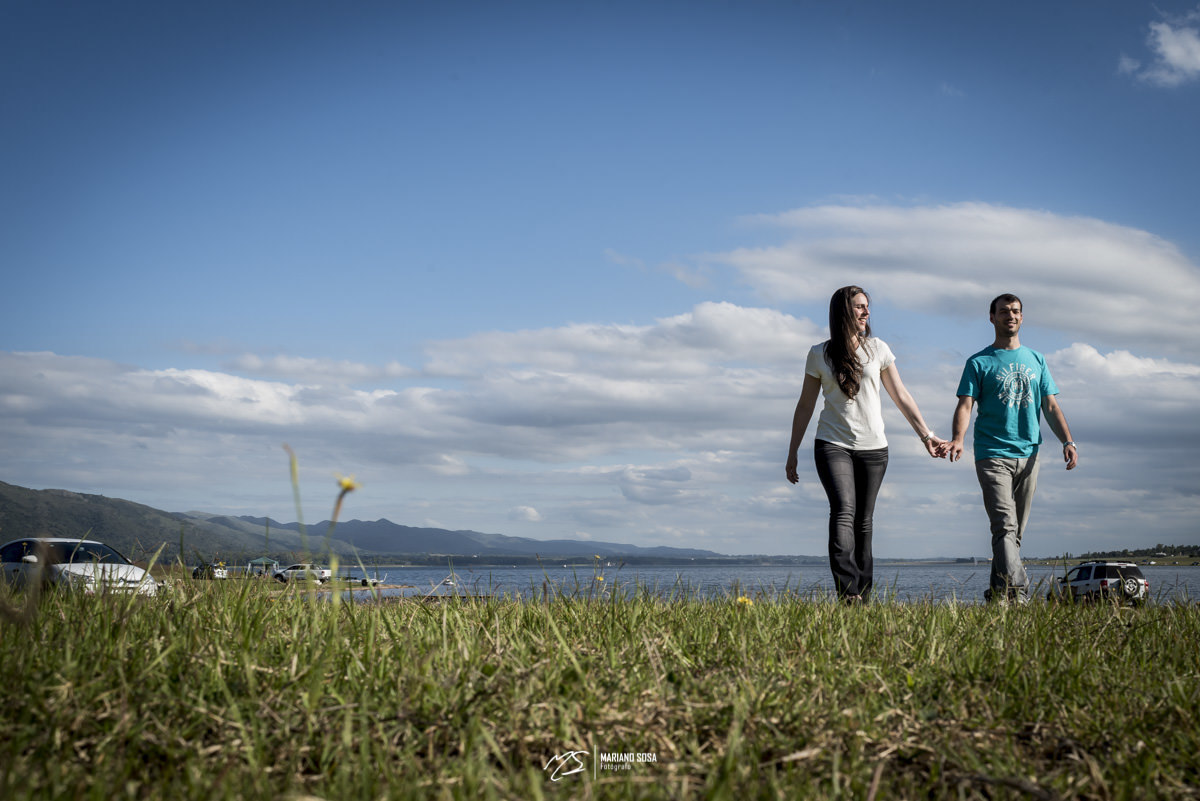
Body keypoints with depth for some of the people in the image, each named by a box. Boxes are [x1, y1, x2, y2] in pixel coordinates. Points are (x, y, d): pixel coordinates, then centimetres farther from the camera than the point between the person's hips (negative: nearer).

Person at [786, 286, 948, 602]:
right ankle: (846, 590, -30)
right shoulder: (819, 354, 4)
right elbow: (805, 406, 9)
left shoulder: (878, 349, 7)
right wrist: (792, 453, 10)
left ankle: (863, 594, 8)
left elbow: (901, 397, 9)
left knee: (864, 520, 3)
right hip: (833, 445, -2)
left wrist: (926, 435, 3)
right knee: (844, 510, -19)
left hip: (872, 447, 2)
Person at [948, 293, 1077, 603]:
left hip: (1028, 455, 4)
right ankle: (1017, 592, -26)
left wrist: (1068, 441, 0)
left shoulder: (1036, 360, 17)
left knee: (1016, 531, 7)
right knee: (1005, 526, -17)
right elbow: (965, 405, -5)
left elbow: (1051, 406, 15)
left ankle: (998, 592, 16)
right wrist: (958, 438, -24)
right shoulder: (979, 363, 5)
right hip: (992, 455, -4)